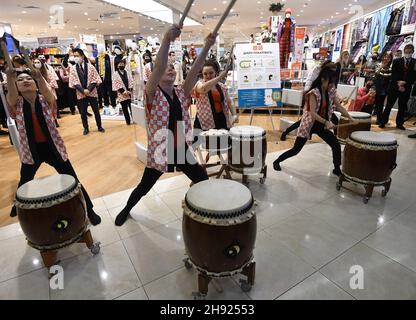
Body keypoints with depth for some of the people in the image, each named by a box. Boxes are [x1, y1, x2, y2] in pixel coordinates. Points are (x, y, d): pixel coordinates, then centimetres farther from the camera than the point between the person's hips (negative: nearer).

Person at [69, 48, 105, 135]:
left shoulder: (90, 66, 0)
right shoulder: (73, 68, 2)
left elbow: (95, 80, -4)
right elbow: (74, 82, -2)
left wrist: (88, 89, -15)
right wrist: (83, 90, -16)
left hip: (92, 92, -1)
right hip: (80, 94, 1)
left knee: (96, 111, 7)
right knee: (83, 113, 6)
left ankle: (99, 126, 22)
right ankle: (86, 128, 20)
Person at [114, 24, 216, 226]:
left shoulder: (181, 93, 3)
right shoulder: (152, 94, -11)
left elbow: (195, 70, -10)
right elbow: (158, 68, -29)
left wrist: (207, 47, -21)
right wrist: (167, 39, -41)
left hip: (182, 150, 4)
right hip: (159, 152, -4)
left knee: (204, 182, 8)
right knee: (144, 187, 14)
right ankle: (126, 209, 43)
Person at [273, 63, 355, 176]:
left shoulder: (331, 91, 0)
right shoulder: (314, 93, -21)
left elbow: (339, 107, 4)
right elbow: (312, 113, -27)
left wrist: (351, 119, -3)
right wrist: (326, 122, -36)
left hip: (321, 125, 6)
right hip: (308, 124, -6)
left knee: (336, 145, -2)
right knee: (296, 149, 0)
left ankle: (337, 169, 18)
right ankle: (277, 161, 20)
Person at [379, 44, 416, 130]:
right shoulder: (397, 61, 4)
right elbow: (393, 75, -2)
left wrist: (404, 83, -15)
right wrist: (398, 85, -11)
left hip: (406, 88, 1)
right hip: (394, 87, -1)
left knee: (402, 107, 7)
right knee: (389, 105, 1)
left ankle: (399, 124, 15)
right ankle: (383, 122, 6)